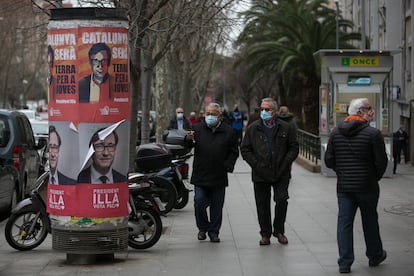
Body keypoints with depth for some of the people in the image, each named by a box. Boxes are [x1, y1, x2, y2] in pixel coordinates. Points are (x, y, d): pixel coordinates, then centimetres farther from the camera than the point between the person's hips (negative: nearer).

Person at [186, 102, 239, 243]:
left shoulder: (228, 131, 5)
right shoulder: (198, 128, 4)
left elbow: (234, 152, 8)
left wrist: (227, 166, -5)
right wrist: (189, 140, -24)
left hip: (219, 177, 1)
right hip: (200, 176, 0)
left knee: (217, 206, 6)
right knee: (199, 202, -6)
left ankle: (214, 231, 18)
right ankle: (202, 228, 15)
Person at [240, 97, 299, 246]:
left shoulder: (287, 128, 2)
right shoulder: (253, 128, 4)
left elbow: (294, 148, 4)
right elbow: (245, 150, 5)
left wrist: (284, 164, -7)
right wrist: (256, 165, -6)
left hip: (281, 174, -1)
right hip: (260, 174, 1)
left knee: (281, 200, -5)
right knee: (262, 205, 5)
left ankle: (279, 231, 15)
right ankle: (265, 234, 16)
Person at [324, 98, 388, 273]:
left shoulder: (336, 133, 2)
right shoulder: (373, 133, -12)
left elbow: (328, 160, 4)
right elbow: (381, 162, -10)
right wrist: (375, 177, 9)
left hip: (343, 186, 3)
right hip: (367, 186, -3)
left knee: (344, 222, 4)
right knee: (370, 221, 14)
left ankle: (344, 263, 1)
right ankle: (375, 256, 31)